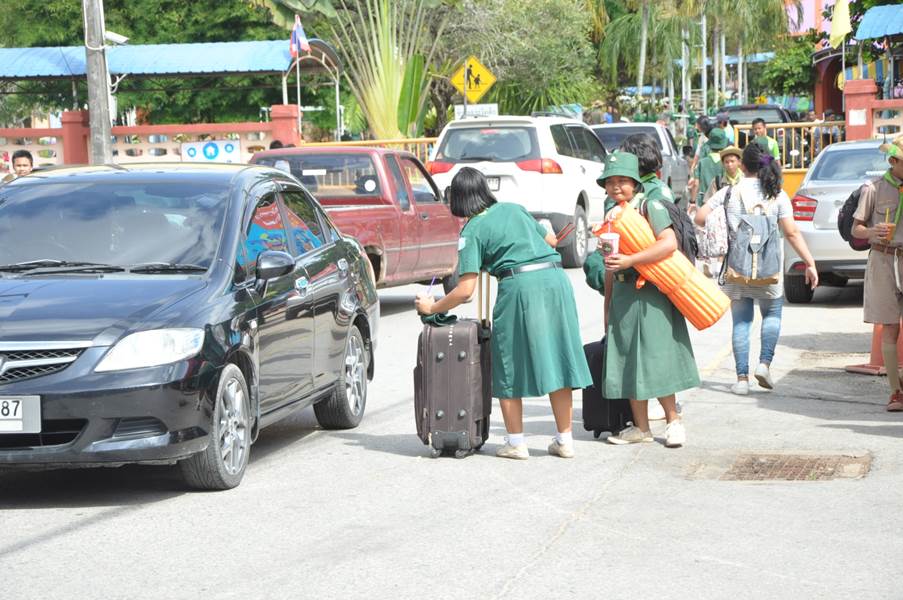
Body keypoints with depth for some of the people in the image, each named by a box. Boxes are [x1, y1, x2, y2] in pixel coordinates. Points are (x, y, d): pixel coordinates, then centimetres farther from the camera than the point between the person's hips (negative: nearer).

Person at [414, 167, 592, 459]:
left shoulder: (472, 231, 3)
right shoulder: (514, 209, 18)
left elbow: (465, 291, -4)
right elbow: (551, 240, 28)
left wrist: (432, 307, 10)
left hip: (521, 285, -5)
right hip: (556, 277, 5)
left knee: (510, 364, 8)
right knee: (556, 358, 10)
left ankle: (516, 442, 10)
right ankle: (565, 439, 14)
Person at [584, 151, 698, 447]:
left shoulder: (650, 206, -7)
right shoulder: (611, 214, 13)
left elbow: (669, 243, -21)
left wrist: (629, 260, -24)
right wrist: (607, 307, 16)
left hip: (650, 294, -7)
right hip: (622, 294, 7)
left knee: (655, 361, -5)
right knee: (628, 362, 7)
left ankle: (673, 420, 9)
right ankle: (640, 427, 14)